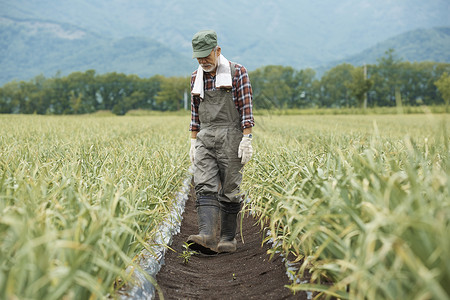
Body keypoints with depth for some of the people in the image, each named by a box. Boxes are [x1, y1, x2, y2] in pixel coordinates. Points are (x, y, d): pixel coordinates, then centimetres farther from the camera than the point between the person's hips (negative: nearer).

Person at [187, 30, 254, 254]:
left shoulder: (237, 72, -2)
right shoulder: (196, 78, 15)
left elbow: (246, 108, -7)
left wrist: (247, 139, -14)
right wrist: (193, 142, 14)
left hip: (230, 137, -4)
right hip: (205, 138, 5)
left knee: (229, 191, -1)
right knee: (204, 187, -12)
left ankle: (228, 238, 10)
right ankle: (207, 237, -22)